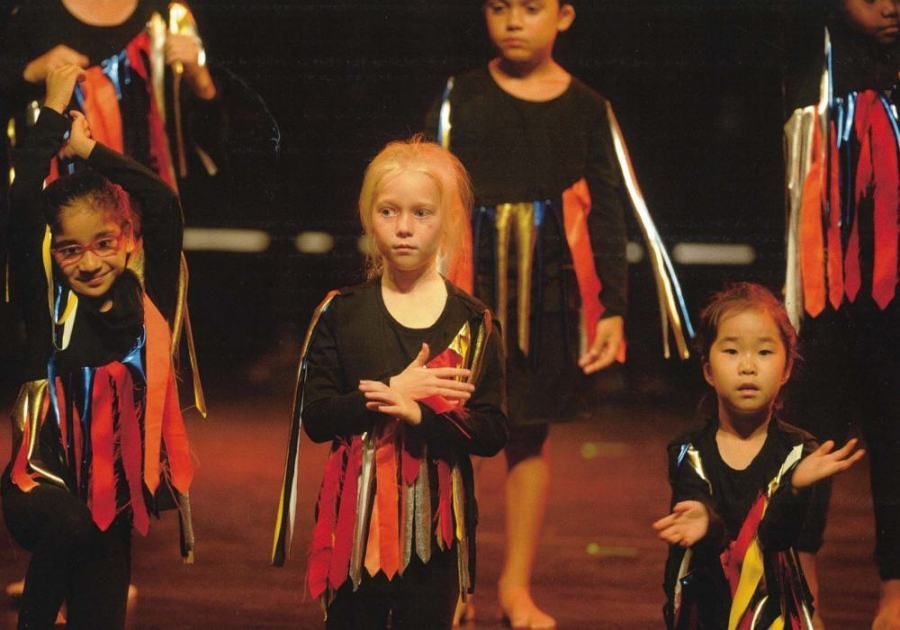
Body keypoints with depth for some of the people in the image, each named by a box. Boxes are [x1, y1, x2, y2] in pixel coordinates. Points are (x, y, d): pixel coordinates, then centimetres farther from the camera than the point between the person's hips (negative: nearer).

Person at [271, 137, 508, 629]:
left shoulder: (474, 324, 0)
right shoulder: (341, 313, 1)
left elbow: (492, 433, -6)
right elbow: (315, 418, -6)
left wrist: (419, 414, -21)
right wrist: (392, 392, -17)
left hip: (436, 521, 0)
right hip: (356, 517, 0)